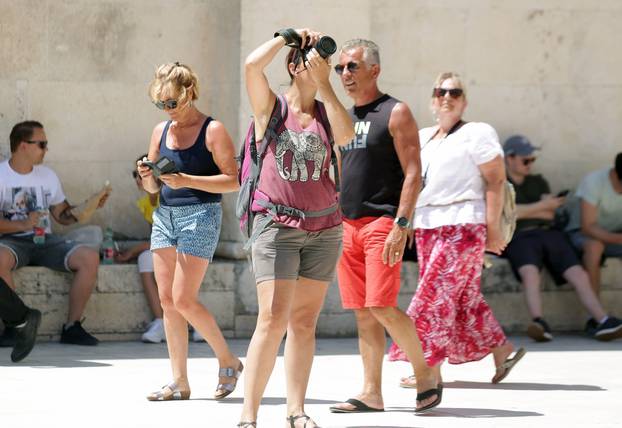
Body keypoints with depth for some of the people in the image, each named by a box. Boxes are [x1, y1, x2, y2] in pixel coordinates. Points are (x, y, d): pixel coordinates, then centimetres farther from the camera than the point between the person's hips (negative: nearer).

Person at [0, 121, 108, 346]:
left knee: (90, 257, -21)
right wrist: (23, 224, -23)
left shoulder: (47, 175, 17)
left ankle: (72, 327, -14)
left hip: (45, 241, 5)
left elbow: (62, 215, 20)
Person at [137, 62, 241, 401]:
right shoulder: (161, 131, 12)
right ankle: (179, 383, 6)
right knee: (167, 300, 2)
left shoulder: (213, 131, -5)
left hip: (200, 215, -7)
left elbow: (233, 181, -11)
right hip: (165, 215, 7)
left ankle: (228, 361, 9)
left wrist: (187, 180, -20)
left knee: (184, 300, -11)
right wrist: (147, 176, -4)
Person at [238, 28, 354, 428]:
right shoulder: (271, 105, 0)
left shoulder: (325, 112, 11)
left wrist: (324, 83, -7)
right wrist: (289, 34, -7)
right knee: (273, 319, -12)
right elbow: (253, 65, -18)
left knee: (305, 321, 6)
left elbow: (346, 135, -10)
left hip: (324, 227, 4)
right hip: (278, 225, -4)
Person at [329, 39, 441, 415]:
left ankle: (426, 374, 1)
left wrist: (401, 225, -18)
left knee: (382, 307, -15)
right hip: (346, 225, 7)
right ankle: (372, 393, 6)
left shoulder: (395, 113, -3)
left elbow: (413, 173, -9)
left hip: (382, 222, -7)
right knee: (363, 313, 4)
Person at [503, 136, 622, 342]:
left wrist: (522, 211, 0)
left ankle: (604, 322, -30)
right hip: (520, 237, -5)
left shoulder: (538, 182, 26)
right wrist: (542, 206, -2)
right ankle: (539, 324, -52)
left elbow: (550, 215, 12)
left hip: (549, 233, 5)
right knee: (530, 274, -36)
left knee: (580, 276, -17)